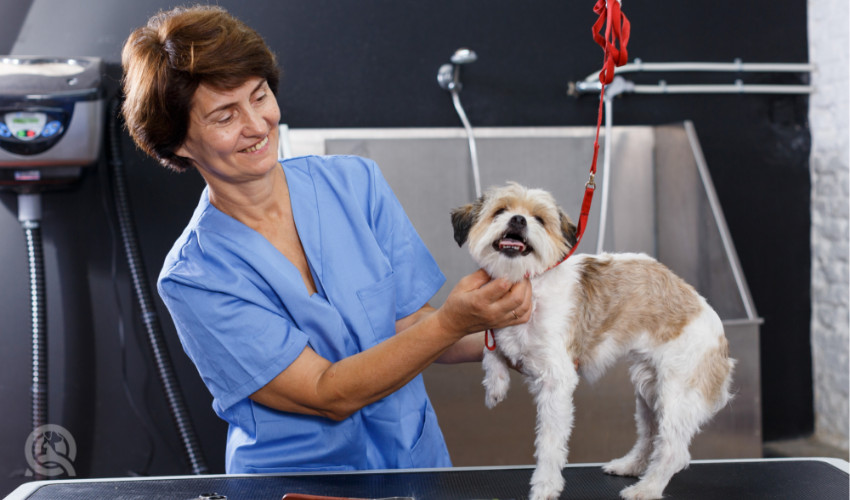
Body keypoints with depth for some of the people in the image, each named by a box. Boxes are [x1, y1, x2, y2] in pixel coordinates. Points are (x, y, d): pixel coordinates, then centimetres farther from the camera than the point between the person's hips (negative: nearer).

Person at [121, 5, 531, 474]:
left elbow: (411, 324, 1)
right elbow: (327, 394, -16)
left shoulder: (355, 183, 0)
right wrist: (452, 321, -25)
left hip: (414, 453, 3)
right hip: (294, 478, -2)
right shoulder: (192, 279, -11)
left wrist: (497, 335, -17)